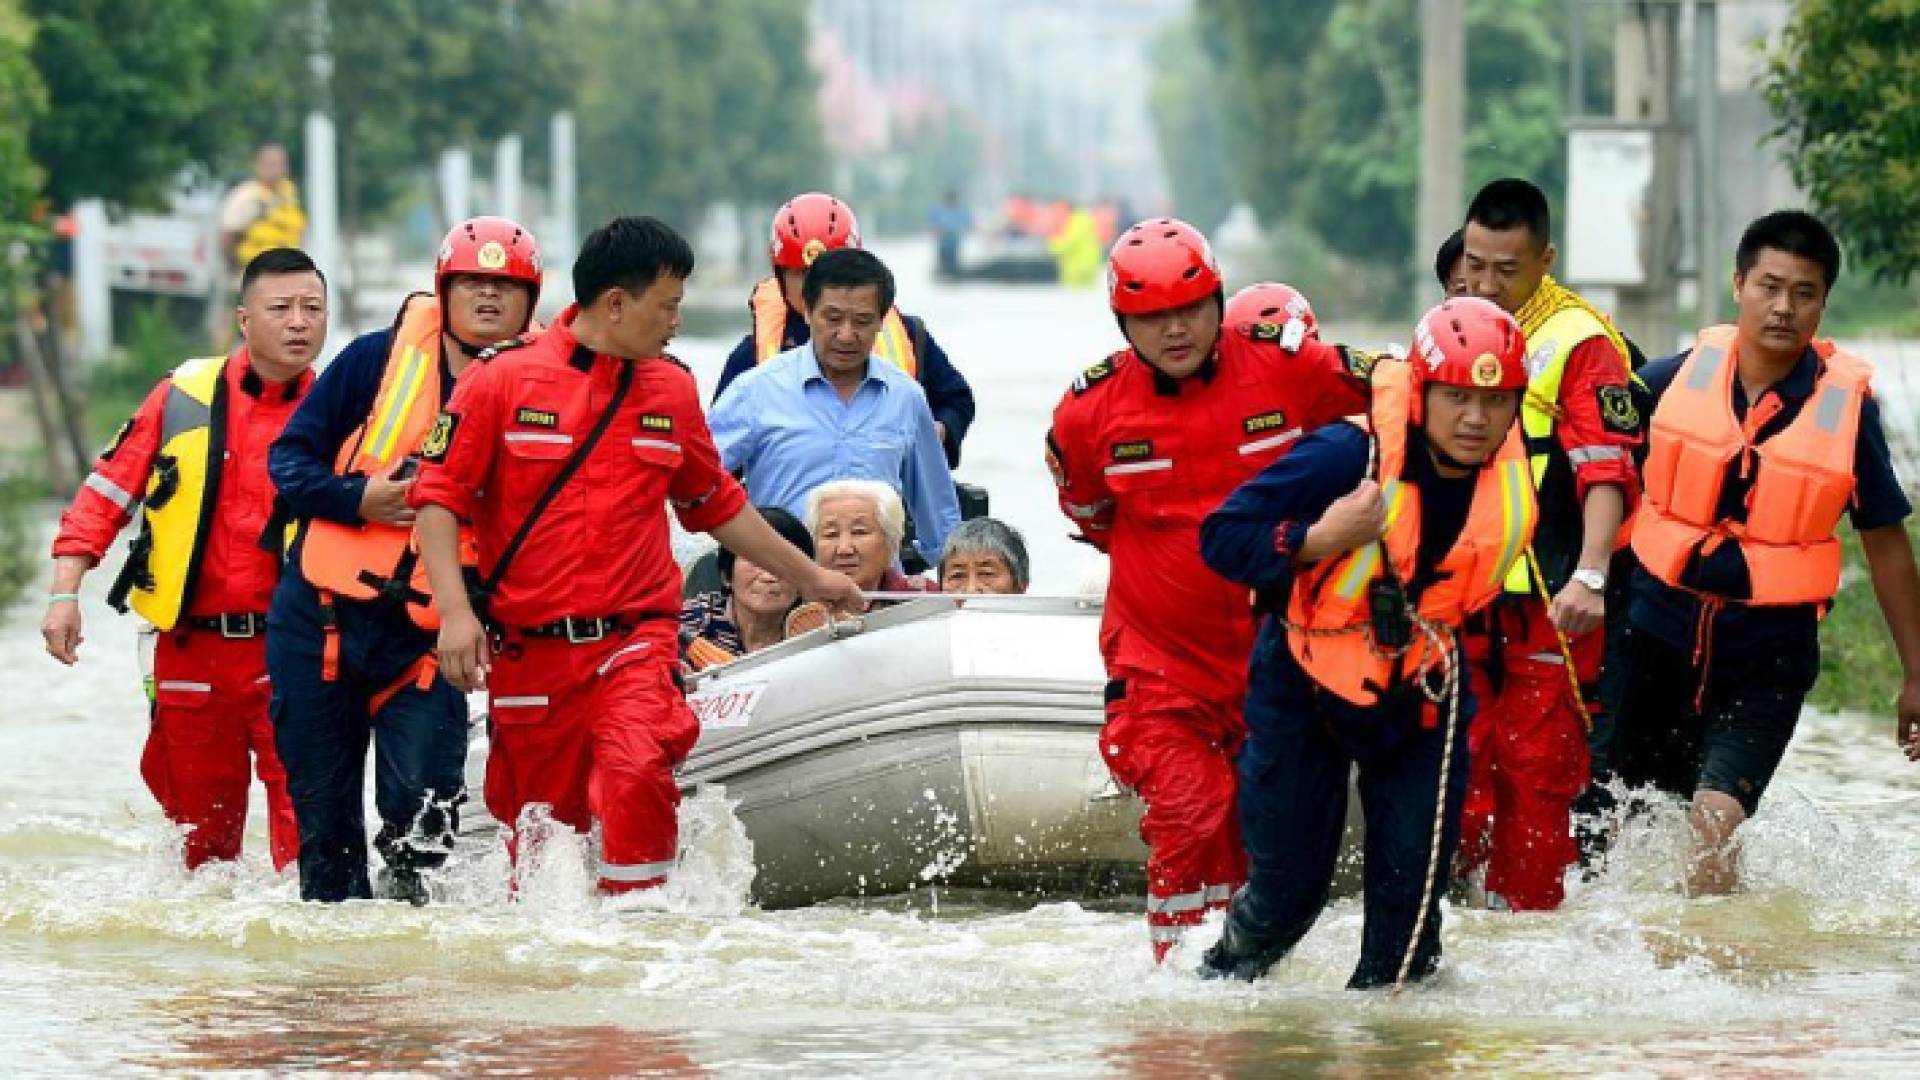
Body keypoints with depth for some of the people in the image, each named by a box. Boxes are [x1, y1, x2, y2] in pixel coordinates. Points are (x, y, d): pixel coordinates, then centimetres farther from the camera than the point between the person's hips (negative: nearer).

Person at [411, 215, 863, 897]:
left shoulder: (671, 389, 10)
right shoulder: (505, 379, -2)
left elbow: (716, 504, 24)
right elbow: (439, 496, -2)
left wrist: (808, 577, 31)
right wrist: (454, 610, -14)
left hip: (634, 642, 1)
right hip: (528, 653, -1)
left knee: (636, 772, -26)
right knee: (540, 815, 4)